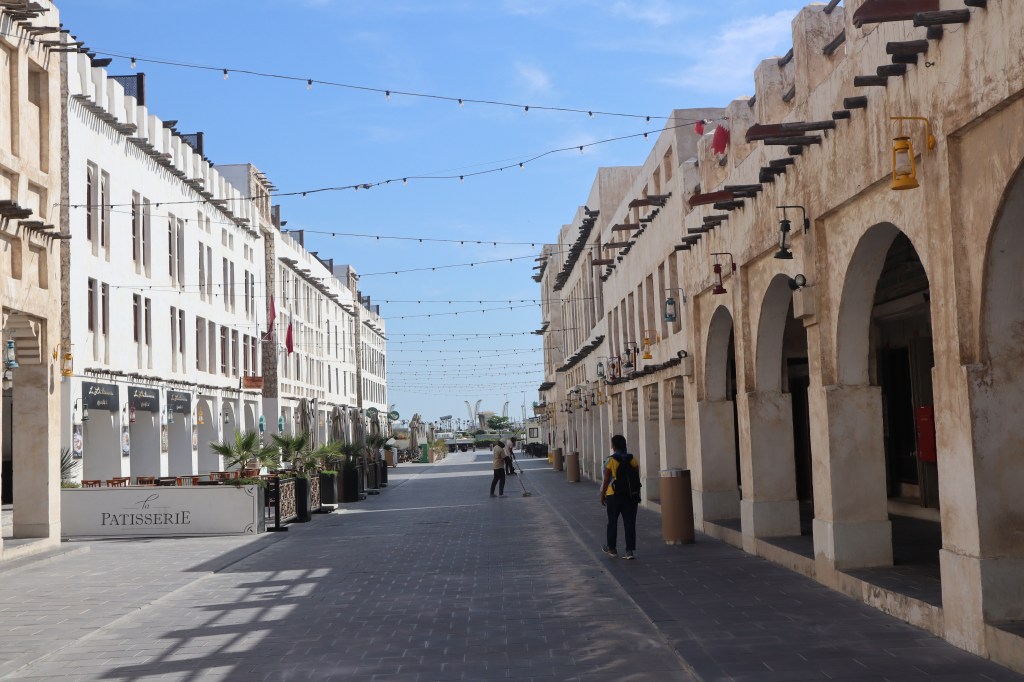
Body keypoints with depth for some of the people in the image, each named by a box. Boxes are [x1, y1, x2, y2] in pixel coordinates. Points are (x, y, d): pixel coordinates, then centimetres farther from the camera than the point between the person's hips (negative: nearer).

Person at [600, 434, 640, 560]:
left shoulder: (610, 461, -10)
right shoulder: (633, 460, 0)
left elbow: (606, 480, -8)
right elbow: (637, 478, 4)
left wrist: (602, 495, 2)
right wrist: (637, 494, 13)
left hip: (614, 495, -3)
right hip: (631, 496, 3)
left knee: (612, 522, 12)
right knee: (629, 522, 4)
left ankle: (611, 548, 24)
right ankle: (630, 550, -1)